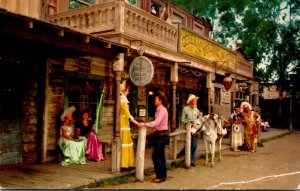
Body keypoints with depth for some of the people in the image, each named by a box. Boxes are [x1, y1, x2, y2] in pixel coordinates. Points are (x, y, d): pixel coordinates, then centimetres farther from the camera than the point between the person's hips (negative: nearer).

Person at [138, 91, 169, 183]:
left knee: (155, 155, -8)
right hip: (160, 134, 10)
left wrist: (144, 124, -30)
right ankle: (163, 175, 21)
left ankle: (160, 176, -1)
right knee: (160, 155, 13)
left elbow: (156, 122, -28)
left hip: (162, 135, -10)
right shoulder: (158, 109, 12)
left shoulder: (162, 110, -16)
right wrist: (155, 130, 10)